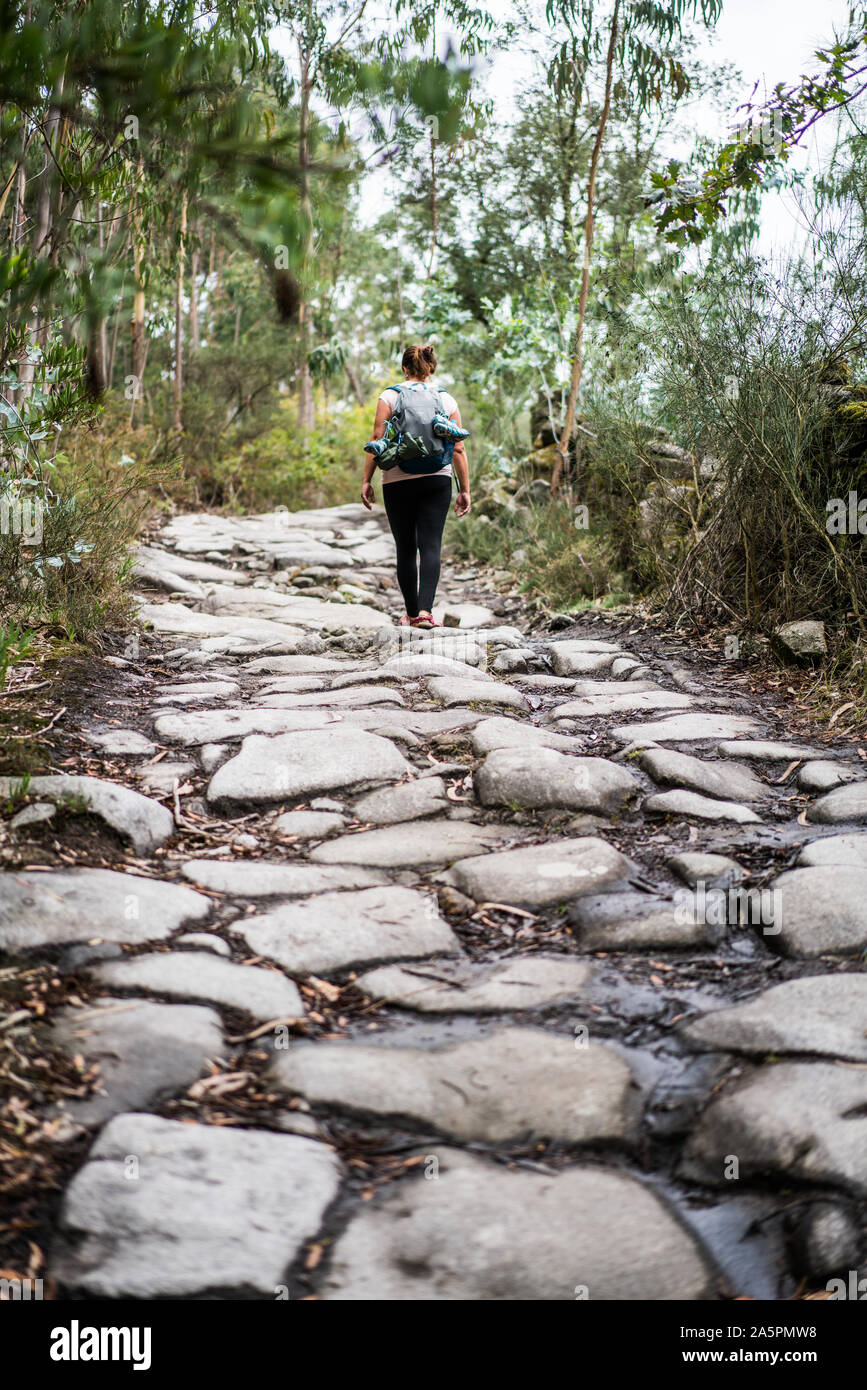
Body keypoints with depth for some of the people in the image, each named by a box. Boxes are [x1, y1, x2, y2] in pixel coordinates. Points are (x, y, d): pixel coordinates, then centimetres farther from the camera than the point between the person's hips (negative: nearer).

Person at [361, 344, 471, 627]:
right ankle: (425, 610, -18)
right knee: (431, 546, -4)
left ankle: (411, 613, 14)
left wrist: (366, 480, -1)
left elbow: (377, 439, -4)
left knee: (405, 548, 8)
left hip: (397, 480, 0)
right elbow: (458, 448, 5)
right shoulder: (447, 400, 8)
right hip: (437, 480, 1)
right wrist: (465, 490, 7)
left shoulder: (390, 396, 3)